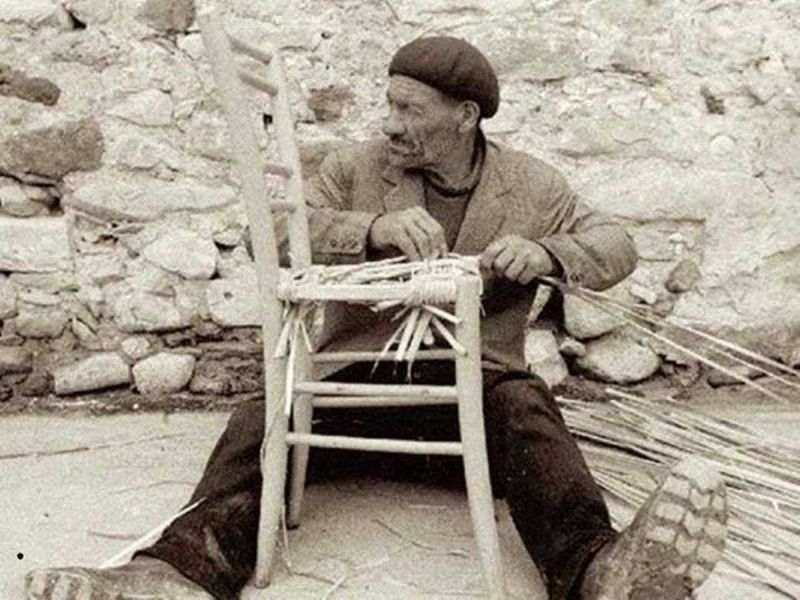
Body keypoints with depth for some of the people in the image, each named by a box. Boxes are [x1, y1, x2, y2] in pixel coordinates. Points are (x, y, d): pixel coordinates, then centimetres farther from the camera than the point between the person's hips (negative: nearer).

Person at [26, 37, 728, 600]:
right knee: (260, 421, -27)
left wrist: (548, 255, -12)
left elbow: (615, 245, 11)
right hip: (359, 374, 1)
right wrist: (373, 228, -20)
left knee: (526, 406, -35)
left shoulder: (531, 185, 11)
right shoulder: (357, 167, 9)